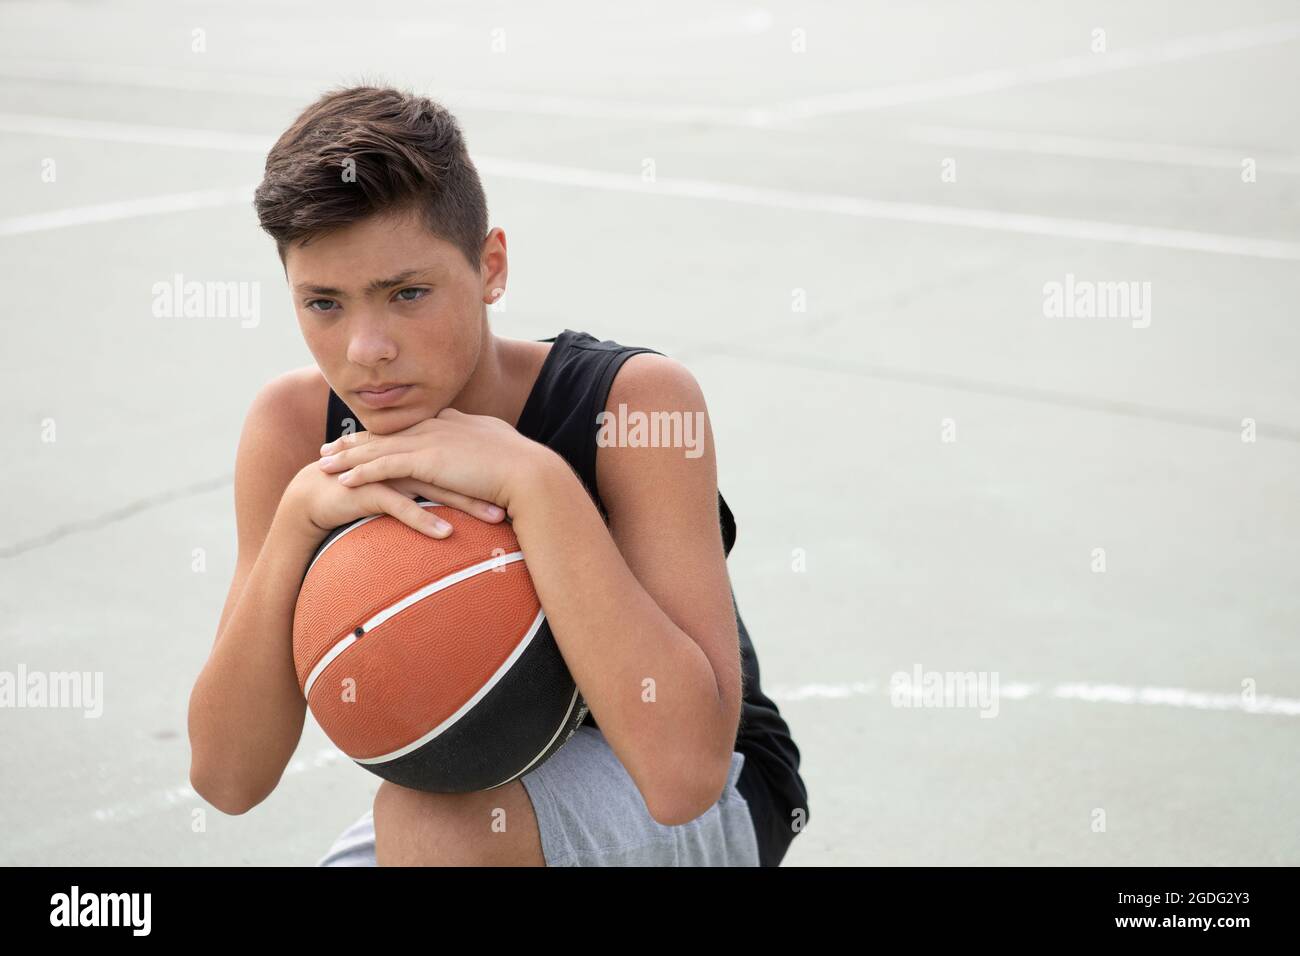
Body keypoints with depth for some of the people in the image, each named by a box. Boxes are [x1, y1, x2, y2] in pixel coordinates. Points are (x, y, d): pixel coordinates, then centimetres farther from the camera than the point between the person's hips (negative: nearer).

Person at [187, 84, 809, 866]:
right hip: (476, 801, 6)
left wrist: (535, 480, -41)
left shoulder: (635, 403, -27)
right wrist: (296, 519, -30)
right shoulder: (295, 431, -14)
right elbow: (228, 779, -17)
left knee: (429, 822, -32)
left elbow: (685, 770, -38)